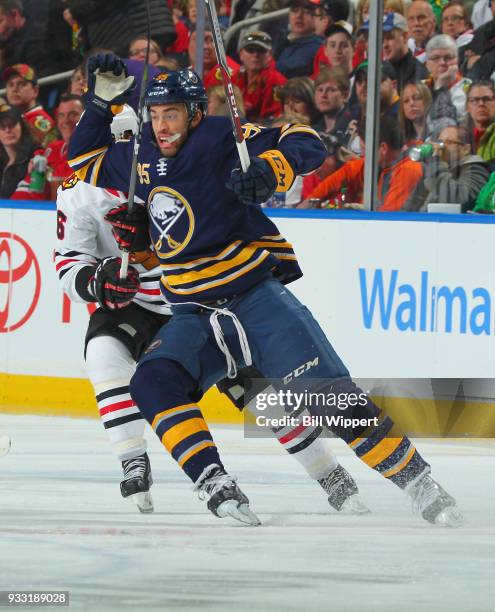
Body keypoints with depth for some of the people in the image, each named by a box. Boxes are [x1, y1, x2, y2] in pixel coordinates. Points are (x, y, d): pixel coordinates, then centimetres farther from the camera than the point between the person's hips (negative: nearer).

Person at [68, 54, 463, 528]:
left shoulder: (220, 140, -8)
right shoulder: (141, 159, 9)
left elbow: (307, 144, -13)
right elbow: (85, 164, 27)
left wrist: (270, 169, -33)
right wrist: (102, 101, 13)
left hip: (257, 295, -5)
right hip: (195, 317, 5)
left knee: (328, 396, -16)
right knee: (153, 382, -24)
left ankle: (419, 485, -7)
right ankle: (214, 485, -31)